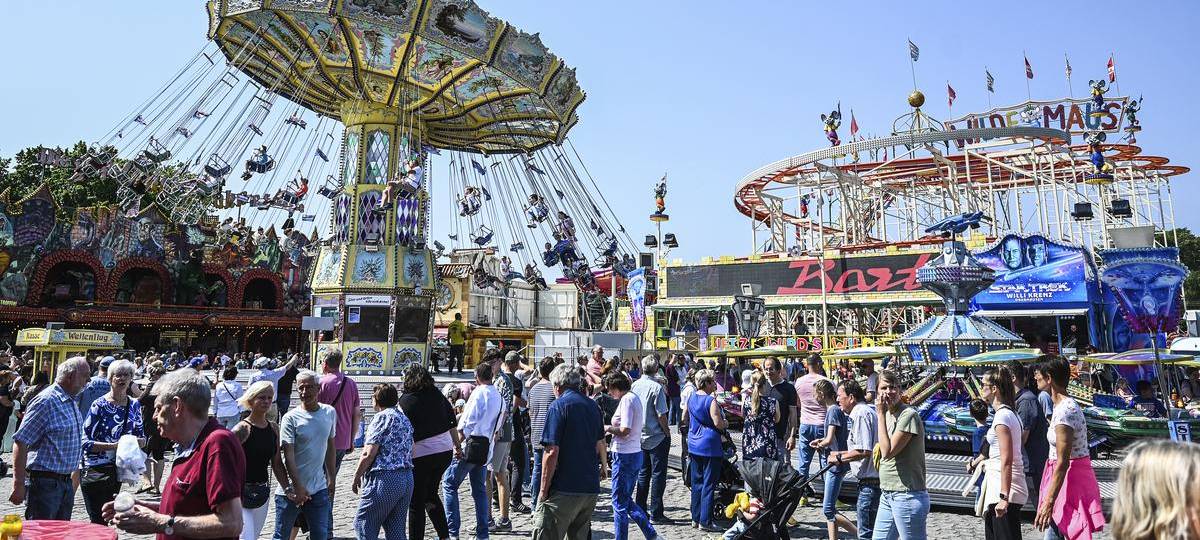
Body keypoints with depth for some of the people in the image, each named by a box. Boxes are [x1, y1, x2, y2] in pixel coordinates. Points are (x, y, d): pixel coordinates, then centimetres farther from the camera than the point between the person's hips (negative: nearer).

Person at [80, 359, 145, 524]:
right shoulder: (99, 405, -11)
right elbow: (85, 442, -14)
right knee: (98, 522, -3)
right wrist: (114, 445, -24)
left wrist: (139, 440, -10)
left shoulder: (134, 405, 4)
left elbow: (141, 437, 13)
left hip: (118, 470, 5)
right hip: (95, 472, -5)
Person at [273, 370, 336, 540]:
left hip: (319, 489, 3)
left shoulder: (330, 413, 2)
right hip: (292, 489, -3)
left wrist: (331, 478, 14)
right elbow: (288, 456, -14)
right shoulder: (291, 418, -11)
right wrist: (298, 487, -18)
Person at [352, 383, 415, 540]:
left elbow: (368, 455, -13)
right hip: (407, 478, 8)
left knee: (363, 526, 4)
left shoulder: (382, 417, -8)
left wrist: (356, 479, -3)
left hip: (384, 479, -8)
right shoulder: (405, 418, 16)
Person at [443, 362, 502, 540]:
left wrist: (457, 444, -12)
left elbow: (468, 422, -14)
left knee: (449, 483, 1)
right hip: (487, 448, 8)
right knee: (479, 490, 13)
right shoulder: (499, 397, 14)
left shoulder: (479, 392, -9)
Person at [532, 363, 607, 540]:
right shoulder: (593, 406, 12)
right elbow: (601, 443, 25)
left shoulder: (559, 406, -10)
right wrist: (604, 466, 44)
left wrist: (543, 490, -10)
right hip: (590, 489, 7)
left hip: (563, 490, -7)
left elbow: (552, 452, -16)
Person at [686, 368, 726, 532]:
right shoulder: (711, 401, -16)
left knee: (696, 482, 15)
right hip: (710, 447, -8)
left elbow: (685, 418, 18)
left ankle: (696, 518, 22)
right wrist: (726, 423, 0)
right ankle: (705, 522, 2)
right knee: (708, 484, -1)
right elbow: (719, 424, -20)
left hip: (694, 445, 8)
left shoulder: (691, 398, 7)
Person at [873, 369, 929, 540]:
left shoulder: (909, 415, -15)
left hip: (907, 498, -9)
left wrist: (881, 414, -18)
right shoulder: (888, 415, 11)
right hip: (887, 495, 9)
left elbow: (888, 452, -21)